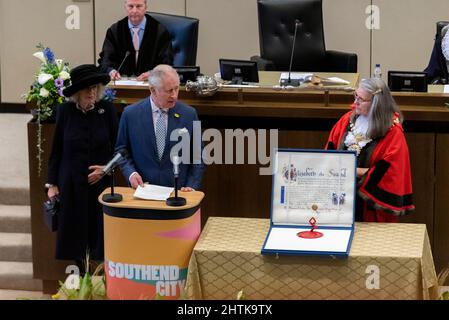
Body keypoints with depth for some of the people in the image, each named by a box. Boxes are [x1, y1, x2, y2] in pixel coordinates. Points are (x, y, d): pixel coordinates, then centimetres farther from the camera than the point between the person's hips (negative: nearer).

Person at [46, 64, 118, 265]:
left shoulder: (106, 109, -5)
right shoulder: (65, 111, -4)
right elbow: (56, 150, 3)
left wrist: (106, 167, -10)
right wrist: (52, 184, 2)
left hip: (101, 182, -1)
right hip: (72, 184, 1)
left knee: (100, 232, -1)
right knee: (75, 234, 5)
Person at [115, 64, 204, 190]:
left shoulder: (189, 114, 3)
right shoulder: (131, 114, 2)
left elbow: (198, 156, 10)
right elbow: (121, 150, 12)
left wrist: (192, 186, -1)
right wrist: (131, 173, -5)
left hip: (179, 191, 0)